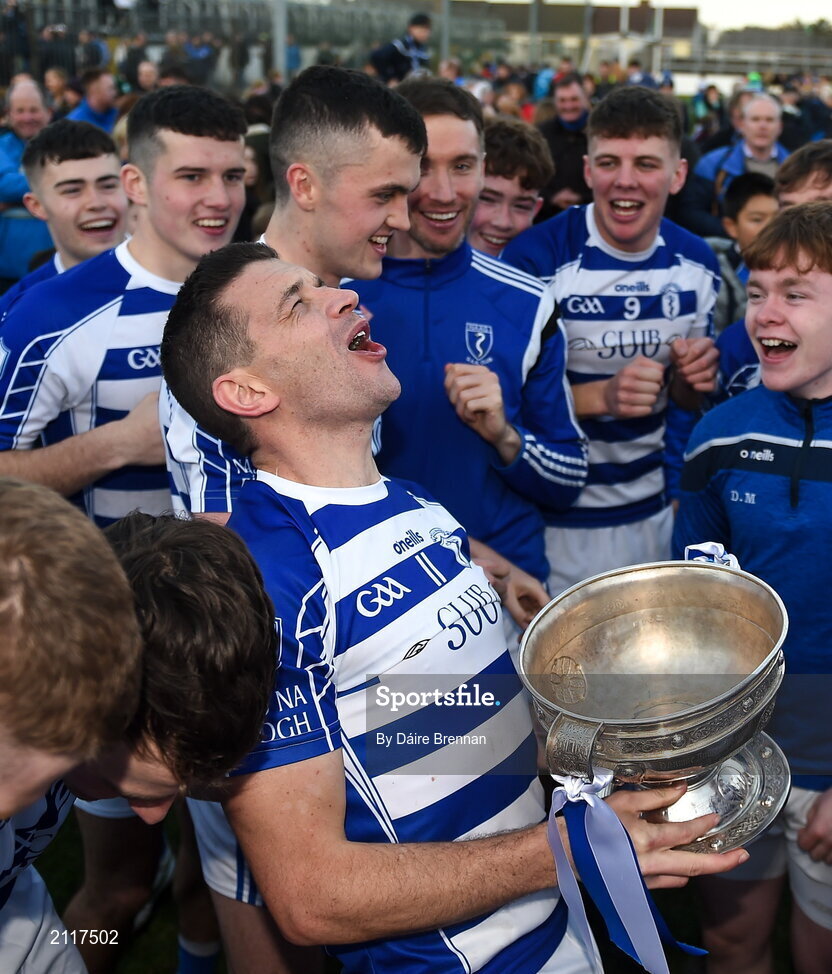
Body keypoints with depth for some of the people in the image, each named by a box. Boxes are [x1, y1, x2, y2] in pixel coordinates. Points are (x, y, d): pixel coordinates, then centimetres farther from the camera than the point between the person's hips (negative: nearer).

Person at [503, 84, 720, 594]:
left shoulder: (697, 262, 1)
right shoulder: (534, 256, -16)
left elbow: (687, 398, 11)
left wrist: (694, 377, -12)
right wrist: (601, 395, -27)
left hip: (653, 510, 5)